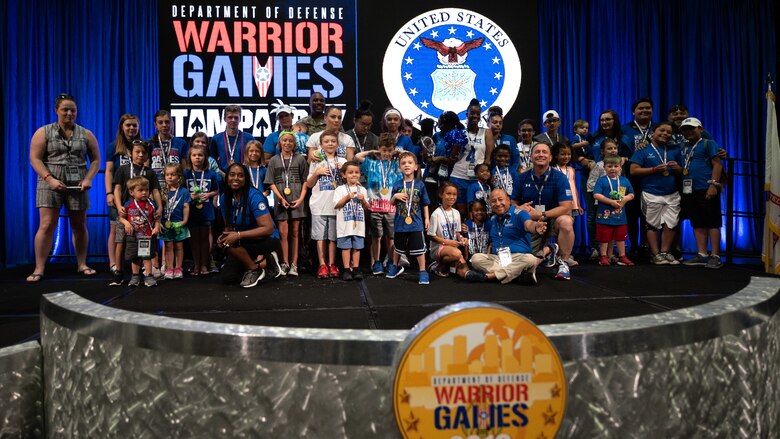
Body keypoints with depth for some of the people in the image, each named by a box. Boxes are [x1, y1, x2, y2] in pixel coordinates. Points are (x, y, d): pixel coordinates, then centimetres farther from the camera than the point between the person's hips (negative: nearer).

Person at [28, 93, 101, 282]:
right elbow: (35, 159, -2)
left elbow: (96, 160, 10)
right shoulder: (43, 132, 3)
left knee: (80, 225, 7)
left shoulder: (86, 134, 9)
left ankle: (82, 264, 19)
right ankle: (39, 269, -3)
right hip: (51, 184, -2)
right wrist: (50, 179, -15)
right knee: (47, 225, -8)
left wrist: (88, 179, -5)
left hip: (77, 186, 2)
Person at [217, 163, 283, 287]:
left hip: (268, 241, -7)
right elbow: (229, 227, 9)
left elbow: (268, 229, -28)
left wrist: (238, 235, -34)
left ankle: (254, 268, -6)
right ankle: (264, 263, 8)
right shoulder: (224, 198, -1)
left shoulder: (254, 196, -22)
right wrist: (224, 236, -16)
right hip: (247, 244, 7)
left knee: (231, 242, -30)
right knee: (227, 277, -8)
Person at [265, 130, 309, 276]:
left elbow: (305, 181, 5)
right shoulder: (274, 160, 9)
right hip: (281, 201, 0)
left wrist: (301, 198, -7)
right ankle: (285, 263, 5)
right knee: (283, 232, -2)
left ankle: (294, 264, 6)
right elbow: (271, 183, 5)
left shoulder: (300, 159, 7)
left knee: (295, 233, 3)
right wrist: (281, 198, -7)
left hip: (297, 201, 0)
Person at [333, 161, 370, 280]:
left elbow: (367, 208, 11)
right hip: (345, 224, -3)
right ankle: (347, 269, 6)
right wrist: (347, 197, -15)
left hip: (359, 224, 3)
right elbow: (336, 205, -7)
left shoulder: (362, 190, 11)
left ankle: (356, 269, 13)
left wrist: (363, 200, -8)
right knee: (346, 247, 0)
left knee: (357, 247, 6)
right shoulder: (340, 189, 0)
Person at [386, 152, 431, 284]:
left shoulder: (419, 185, -4)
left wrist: (427, 218, 2)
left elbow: (425, 203, 4)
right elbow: (392, 203, 6)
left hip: (416, 223, -2)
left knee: (419, 248, 0)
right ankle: (396, 266, 41)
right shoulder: (397, 185, -2)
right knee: (398, 247, 19)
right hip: (400, 222, 2)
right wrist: (395, 196, -14)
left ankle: (423, 272, 12)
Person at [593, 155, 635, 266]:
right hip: (605, 215, -4)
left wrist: (626, 198, -7)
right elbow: (596, 195, -15)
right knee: (604, 238, 2)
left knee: (621, 237, 12)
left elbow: (631, 194, 16)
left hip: (620, 215, 4)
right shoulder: (601, 180, -5)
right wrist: (611, 202, -19)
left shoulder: (624, 181, 10)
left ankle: (622, 257, 21)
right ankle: (604, 257, 12)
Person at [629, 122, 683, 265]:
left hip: (672, 194, 4)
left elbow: (682, 172, 20)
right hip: (651, 195, -4)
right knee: (653, 225, 1)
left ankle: (665, 252, 13)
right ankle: (656, 254, 9)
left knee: (671, 224, 1)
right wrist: (654, 169, -14)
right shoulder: (643, 150, 2)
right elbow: (633, 170, -7)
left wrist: (677, 168, -4)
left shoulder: (674, 151, 16)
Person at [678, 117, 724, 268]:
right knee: (698, 224, 9)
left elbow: (717, 164, -7)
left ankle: (715, 256, -2)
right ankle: (702, 254, 14)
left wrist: (713, 184, -16)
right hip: (689, 191, 7)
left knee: (712, 223, -3)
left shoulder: (708, 144, 0)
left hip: (706, 190, -7)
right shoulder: (684, 148, 19)